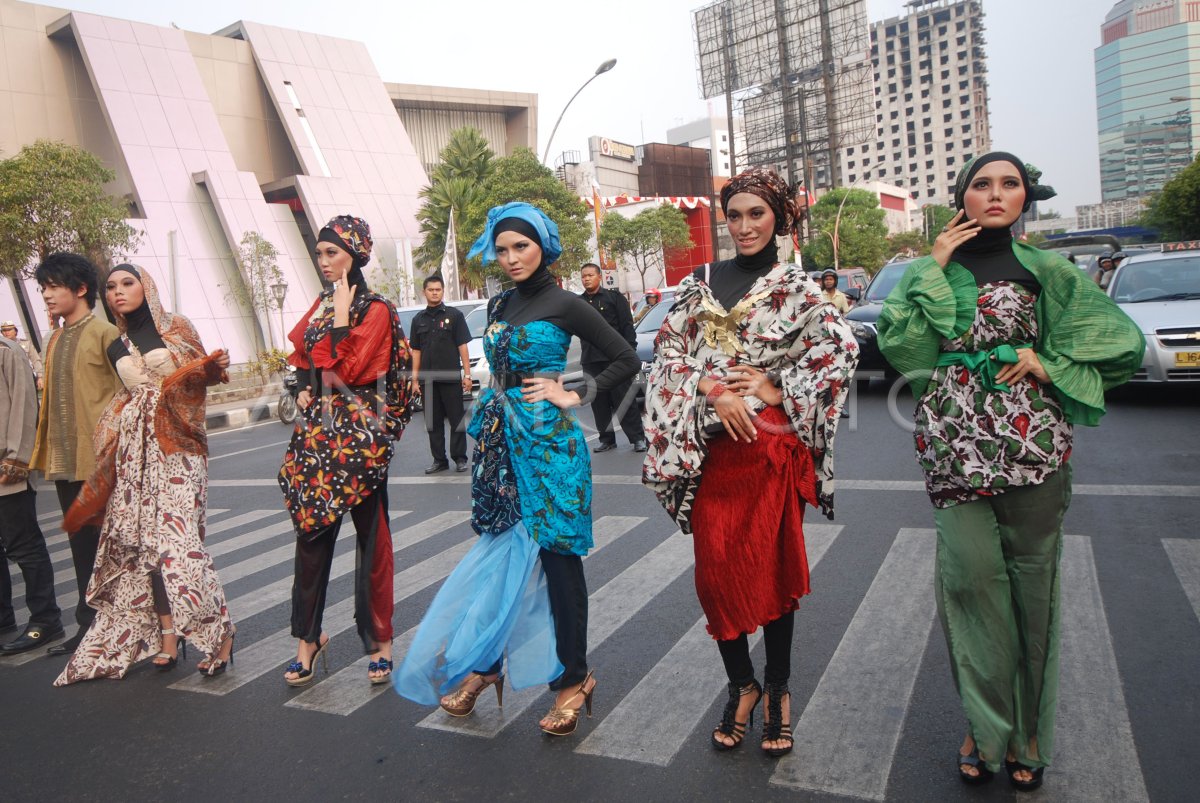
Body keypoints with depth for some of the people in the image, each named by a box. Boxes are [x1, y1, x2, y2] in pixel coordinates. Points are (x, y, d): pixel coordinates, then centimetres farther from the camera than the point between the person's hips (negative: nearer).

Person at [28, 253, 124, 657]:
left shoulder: (105, 333, -8)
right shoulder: (55, 340, 14)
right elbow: (50, 399, 17)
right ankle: (89, 623, 24)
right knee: (81, 544, 14)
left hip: (99, 458, -7)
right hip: (65, 461, 7)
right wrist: (44, 452, 12)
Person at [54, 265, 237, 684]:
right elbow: (126, 399, 18)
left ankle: (221, 630, -3)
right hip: (135, 449, 5)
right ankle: (168, 638, 8)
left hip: (176, 444, -5)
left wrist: (216, 366, -20)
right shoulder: (115, 348, 15)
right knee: (147, 539, 2)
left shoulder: (175, 327, 2)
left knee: (175, 536, -13)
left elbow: (200, 374, 2)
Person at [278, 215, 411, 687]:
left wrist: (342, 314, -12)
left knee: (370, 534, 1)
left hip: (359, 433, -6)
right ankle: (308, 637, 17)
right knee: (311, 531, 6)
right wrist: (304, 391, 6)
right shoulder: (320, 305, 15)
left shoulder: (375, 310, -6)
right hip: (317, 431, 6)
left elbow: (349, 368, -17)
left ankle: (379, 639, 13)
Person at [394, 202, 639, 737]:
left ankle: (572, 678, 14)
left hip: (549, 442, -6)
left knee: (556, 553, 1)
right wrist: (492, 418, 14)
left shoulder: (563, 305, -7)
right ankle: (483, 663, 24)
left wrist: (573, 396, -9)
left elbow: (626, 360, -6)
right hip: (503, 441, 6)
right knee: (501, 550, 11)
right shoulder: (499, 305, 12)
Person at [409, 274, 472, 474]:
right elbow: (416, 351, 12)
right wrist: (414, 379, 6)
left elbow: (462, 346, 0)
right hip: (428, 380, 3)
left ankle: (460, 458, 9)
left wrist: (467, 374, -7)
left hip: (451, 377, -3)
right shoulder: (418, 319, 11)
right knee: (433, 422, 7)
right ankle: (439, 460, 15)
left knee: (456, 419, 1)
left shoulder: (454, 315, 2)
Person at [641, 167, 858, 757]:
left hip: (773, 445, -2)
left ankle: (777, 689, 23)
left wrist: (777, 389, -9)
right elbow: (671, 349, 3)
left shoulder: (797, 288, 3)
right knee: (716, 569, 3)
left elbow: (841, 351, -3)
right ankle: (741, 684, 22)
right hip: (711, 446, 2)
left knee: (772, 565, 6)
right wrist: (714, 391, -11)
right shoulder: (701, 283, 10)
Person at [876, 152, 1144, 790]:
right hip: (953, 450, 0)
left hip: (1029, 447, 0)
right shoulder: (930, 271, 11)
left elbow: (1125, 344, 9)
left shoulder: (1045, 272, 8)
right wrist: (935, 269, -5)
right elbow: (898, 344, -6)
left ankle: (1027, 732, 21)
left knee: (1031, 588, 3)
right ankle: (985, 726, 15)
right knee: (972, 580, -3)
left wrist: (1049, 364, -4)